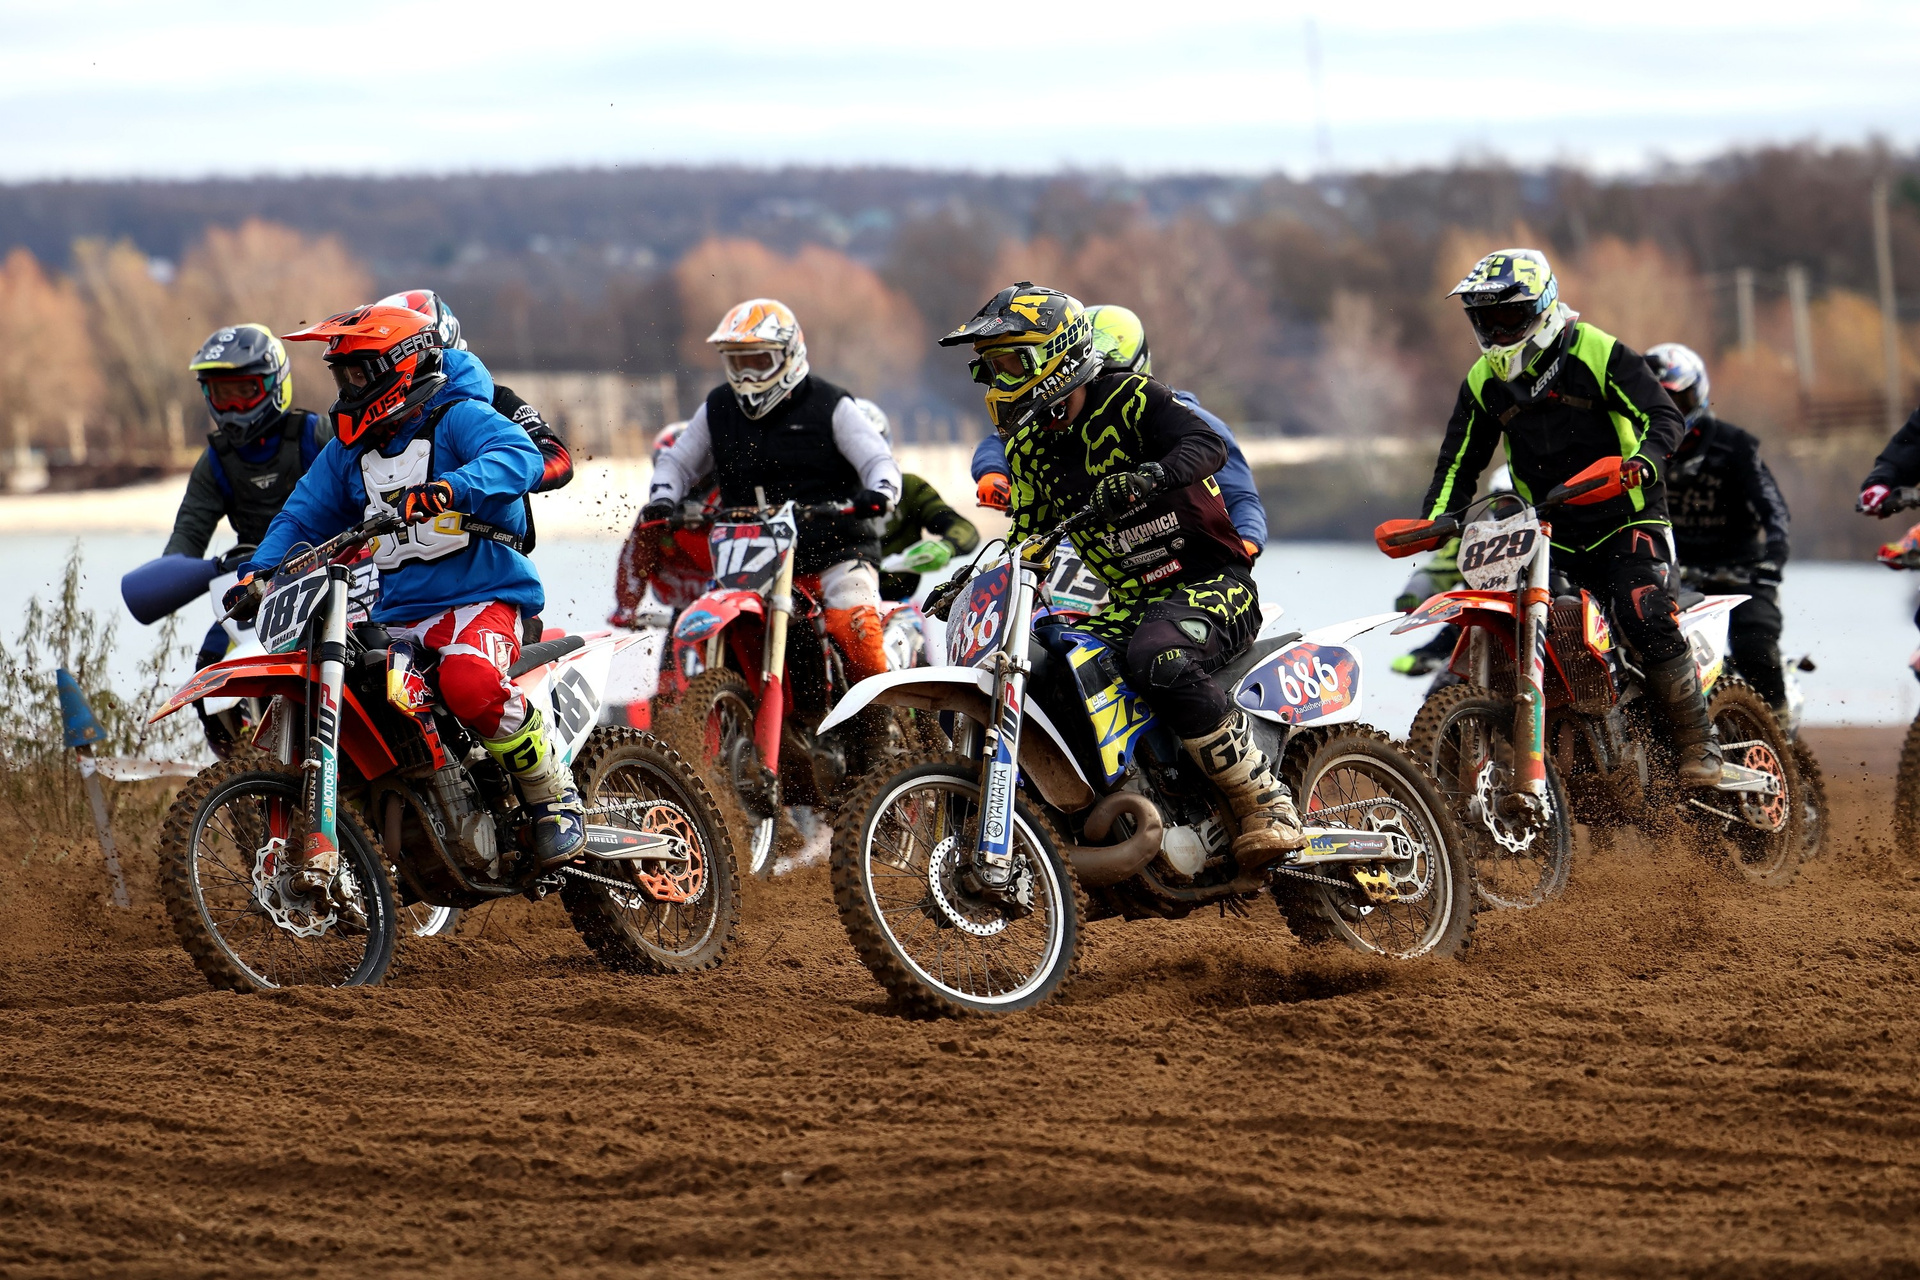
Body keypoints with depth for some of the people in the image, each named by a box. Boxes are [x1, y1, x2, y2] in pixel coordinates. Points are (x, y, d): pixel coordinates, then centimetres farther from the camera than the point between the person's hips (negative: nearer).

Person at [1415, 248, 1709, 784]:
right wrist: (1432, 523, -1)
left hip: (1623, 519, -5)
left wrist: (1643, 462, -34)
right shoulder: (1483, 383, 9)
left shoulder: (1598, 354, -7)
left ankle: (1697, 743, -14)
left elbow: (1664, 416, -13)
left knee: (1644, 617, -25)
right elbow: (1459, 461, 15)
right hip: (1548, 532, 5)